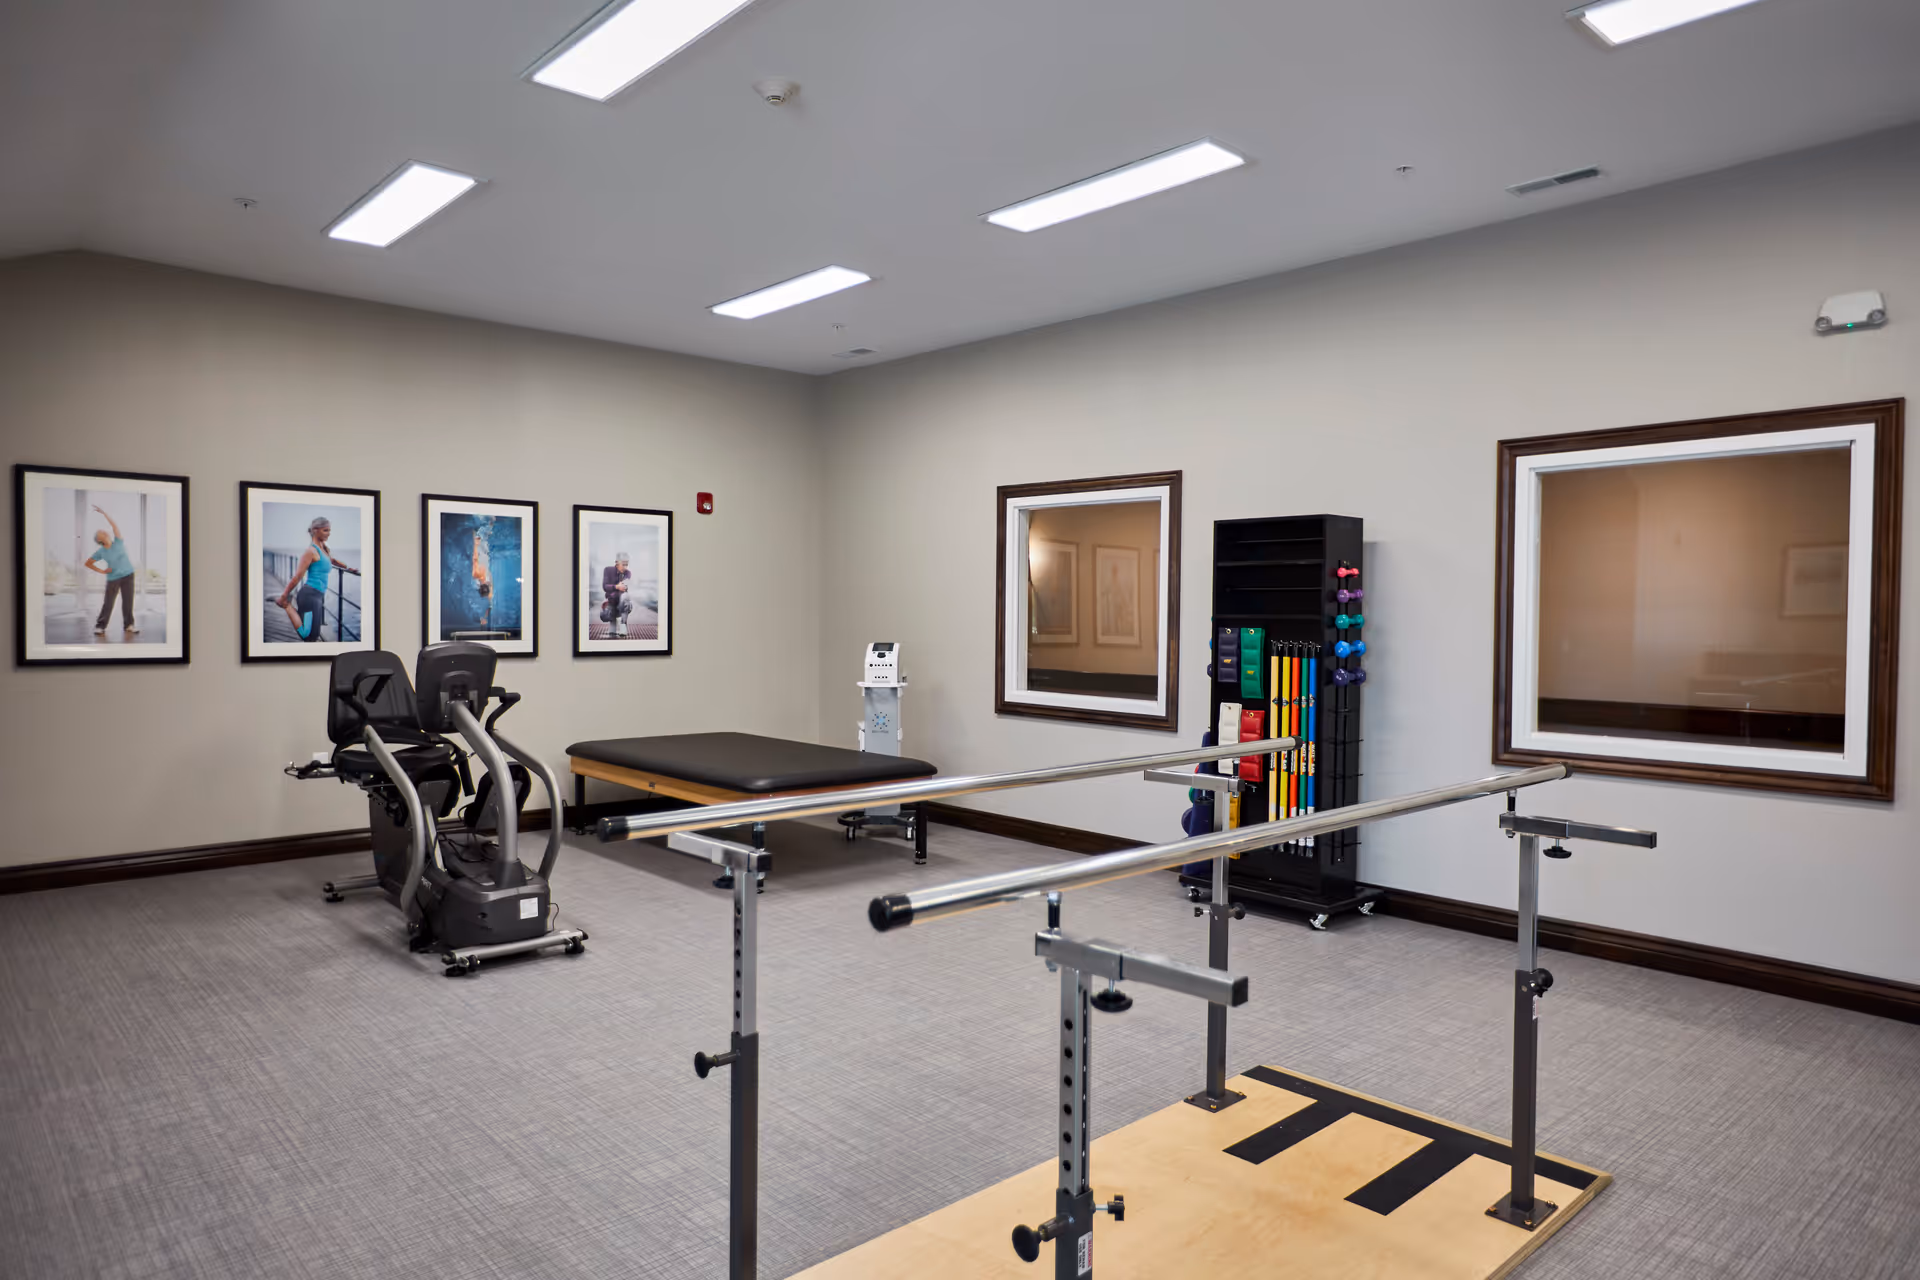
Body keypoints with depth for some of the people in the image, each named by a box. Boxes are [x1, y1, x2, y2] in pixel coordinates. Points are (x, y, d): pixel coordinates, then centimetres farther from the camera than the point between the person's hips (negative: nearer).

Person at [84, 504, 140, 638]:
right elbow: (87, 563, 5)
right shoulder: (100, 552, -4)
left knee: (128, 601, 3)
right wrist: (102, 571, -3)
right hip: (113, 578, 0)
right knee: (108, 602, 1)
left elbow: (114, 526, -17)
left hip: (128, 575, 0)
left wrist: (104, 512, -22)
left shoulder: (118, 543, -5)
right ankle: (100, 626, 8)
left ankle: (129, 625, 10)